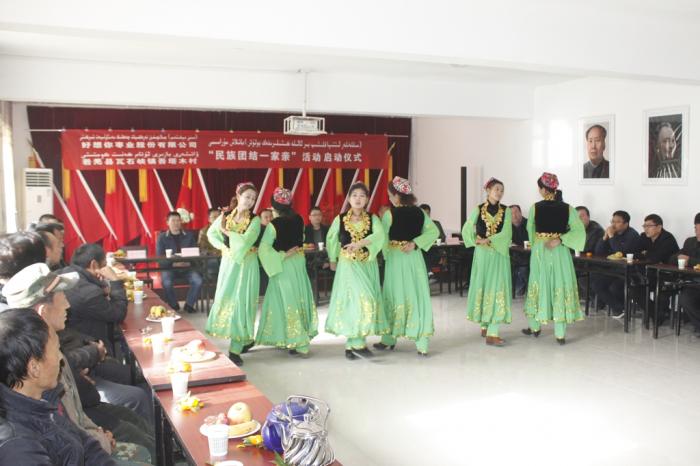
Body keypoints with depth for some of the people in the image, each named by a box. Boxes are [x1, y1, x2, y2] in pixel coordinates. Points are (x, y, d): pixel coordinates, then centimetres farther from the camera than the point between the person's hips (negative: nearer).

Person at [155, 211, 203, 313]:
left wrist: (189, 262, -15)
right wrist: (173, 263, -20)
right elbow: (160, 258, -3)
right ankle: (174, 306, -6)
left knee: (198, 281, -26)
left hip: (187, 267, 2)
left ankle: (189, 304, -5)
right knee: (167, 283, -32)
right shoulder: (162, 237, 5)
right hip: (169, 267, -1)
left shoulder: (189, 236, 11)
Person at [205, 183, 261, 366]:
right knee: (225, 299, 7)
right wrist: (222, 246, 1)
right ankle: (246, 339, 26)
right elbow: (211, 233, 18)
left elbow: (245, 241, -21)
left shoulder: (255, 220, -7)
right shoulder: (225, 216, 4)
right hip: (229, 263, 4)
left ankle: (236, 349, 0)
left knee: (241, 302, -5)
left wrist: (226, 231, -11)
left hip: (246, 265, -4)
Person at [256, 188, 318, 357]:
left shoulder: (274, 224, -17)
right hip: (299, 262, 5)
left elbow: (264, 248, -21)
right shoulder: (299, 220, -1)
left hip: (283, 265, -5)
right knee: (300, 299, 13)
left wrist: (281, 256, -13)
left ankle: (300, 344, 1)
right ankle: (302, 338, 25)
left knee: (288, 301, 1)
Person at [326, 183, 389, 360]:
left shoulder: (373, 219, 0)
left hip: (368, 265, 2)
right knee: (360, 300, -16)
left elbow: (380, 235, -21)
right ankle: (357, 343, -8)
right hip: (348, 265, -2)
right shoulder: (339, 220, -1)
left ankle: (351, 344, 12)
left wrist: (361, 243, -35)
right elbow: (331, 240, 14)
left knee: (365, 301, 2)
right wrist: (333, 260, 22)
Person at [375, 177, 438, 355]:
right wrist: (415, 244, -5)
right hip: (415, 257, 3)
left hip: (395, 258, -3)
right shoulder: (420, 212, 2)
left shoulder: (390, 214, -10)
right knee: (418, 296, 4)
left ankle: (389, 339, 21)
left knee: (394, 297, 9)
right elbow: (434, 232, 0)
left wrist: (386, 255, 8)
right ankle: (422, 344, 3)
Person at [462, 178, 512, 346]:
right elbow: (466, 229, 4)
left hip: (500, 254, 0)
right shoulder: (478, 209, 4)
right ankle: (486, 326, 19)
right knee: (482, 287, 6)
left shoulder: (506, 211, 3)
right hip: (482, 254, 0)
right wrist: (476, 240, -10)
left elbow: (506, 233, -9)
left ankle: (492, 332, -3)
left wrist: (488, 240, -19)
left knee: (497, 288, -4)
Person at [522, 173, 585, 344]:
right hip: (560, 252, 0)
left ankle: (535, 327, 26)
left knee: (539, 285, 13)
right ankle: (560, 334, 4)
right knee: (560, 287, 3)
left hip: (539, 251, 0)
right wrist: (560, 240, -13)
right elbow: (579, 231, -12)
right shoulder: (567, 208, -4)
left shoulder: (535, 208, -6)